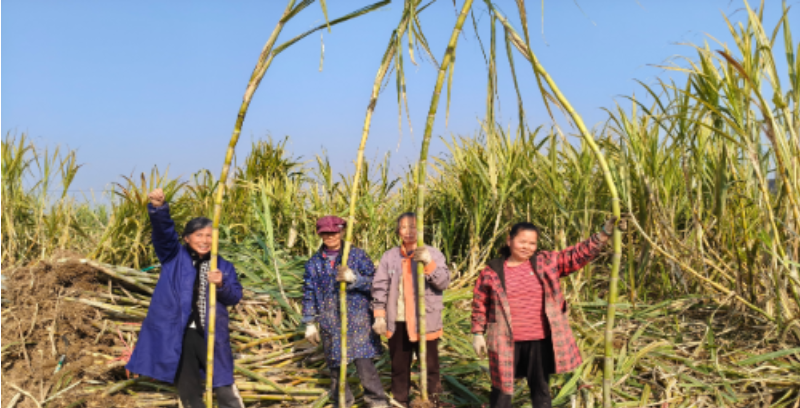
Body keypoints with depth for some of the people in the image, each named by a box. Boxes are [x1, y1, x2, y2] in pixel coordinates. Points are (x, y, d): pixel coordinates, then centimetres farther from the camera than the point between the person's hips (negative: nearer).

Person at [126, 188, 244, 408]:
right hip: (177, 332, 0)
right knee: (187, 386, 13)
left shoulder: (223, 266, 5)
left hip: (209, 334, 0)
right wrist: (159, 208, -33)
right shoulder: (175, 256, 2)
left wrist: (221, 285, -21)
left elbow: (235, 296, 0)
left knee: (223, 384, 4)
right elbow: (163, 231, -15)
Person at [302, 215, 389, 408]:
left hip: (358, 320, -3)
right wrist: (310, 323, 9)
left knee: (364, 361, -5)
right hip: (330, 323, 3)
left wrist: (354, 278, -21)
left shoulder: (358, 255, 2)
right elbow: (308, 294, 12)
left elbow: (373, 282, -2)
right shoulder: (314, 262, 9)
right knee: (335, 366, 9)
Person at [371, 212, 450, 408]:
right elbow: (379, 287, 5)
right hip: (397, 322, 3)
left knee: (430, 365, 6)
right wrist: (379, 316, -1)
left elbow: (444, 282, -12)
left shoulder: (433, 254, -3)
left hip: (425, 322, -2)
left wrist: (429, 263, -26)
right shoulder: (389, 256, 3)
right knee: (399, 366, 15)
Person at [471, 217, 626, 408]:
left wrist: (605, 233, -16)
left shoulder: (547, 262, -1)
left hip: (540, 342, 1)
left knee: (540, 388, 16)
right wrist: (478, 333, 4)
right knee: (502, 388, 11)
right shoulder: (492, 271, -3)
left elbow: (579, 254, -5)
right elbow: (480, 303, 5)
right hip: (506, 343, -1)